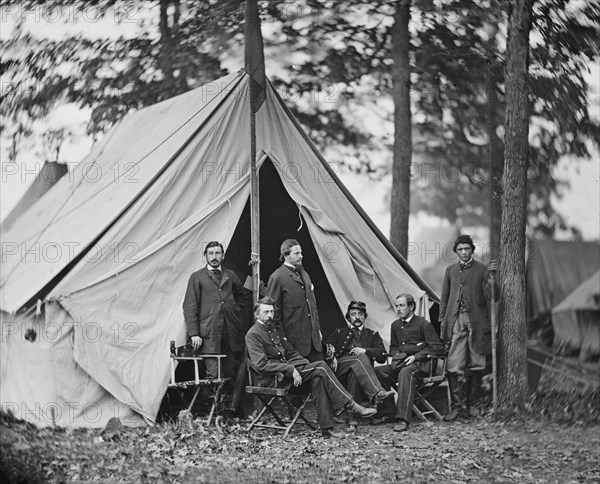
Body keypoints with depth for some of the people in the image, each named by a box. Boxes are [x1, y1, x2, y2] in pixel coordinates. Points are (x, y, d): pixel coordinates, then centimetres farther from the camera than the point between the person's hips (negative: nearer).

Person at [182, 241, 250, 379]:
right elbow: (189, 307, -2)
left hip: (230, 333, 4)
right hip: (209, 335, -4)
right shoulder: (197, 277, 3)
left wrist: (236, 308, 14)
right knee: (213, 376, -10)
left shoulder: (230, 275, 16)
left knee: (229, 375, 4)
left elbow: (245, 294, 33)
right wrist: (194, 334, -10)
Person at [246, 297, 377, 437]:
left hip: (286, 369, 8)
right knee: (320, 367, -19)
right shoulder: (253, 335, -7)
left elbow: (290, 352, 25)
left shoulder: (276, 327, 20)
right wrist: (291, 370, -24)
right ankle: (350, 405, -15)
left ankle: (326, 427, -23)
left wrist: (306, 363, 5)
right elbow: (262, 364, -18)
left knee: (317, 377, -21)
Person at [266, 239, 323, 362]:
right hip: (295, 337, -7)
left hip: (313, 335, 7)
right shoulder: (277, 277, -7)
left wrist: (317, 328, 17)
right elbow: (274, 309, -7)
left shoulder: (304, 274, 18)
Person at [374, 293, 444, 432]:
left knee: (405, 372, -41)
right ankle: (384, 411, -18)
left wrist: (416, 356, -12)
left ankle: (403, 419, -50)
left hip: (419, 364, -6)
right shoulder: (395, 325, 19)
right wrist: (396, 355, 8)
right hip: (400, 363, 6)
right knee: (377, 371, -23)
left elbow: (437, 348, -4)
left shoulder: (423, 324, 0)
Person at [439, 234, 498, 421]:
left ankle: (471, 403, 15)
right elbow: (445, 297, 19)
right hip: (455, 321, 2)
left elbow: (490, 296, -4)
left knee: (476, 366, 2)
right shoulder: (450, 270, 15)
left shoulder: (482, 270, 4)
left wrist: (492, 276, -17)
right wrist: (442, 320, 12)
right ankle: (458, 405, -4)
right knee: (454, 366, -8)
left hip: (476, 321, -2)